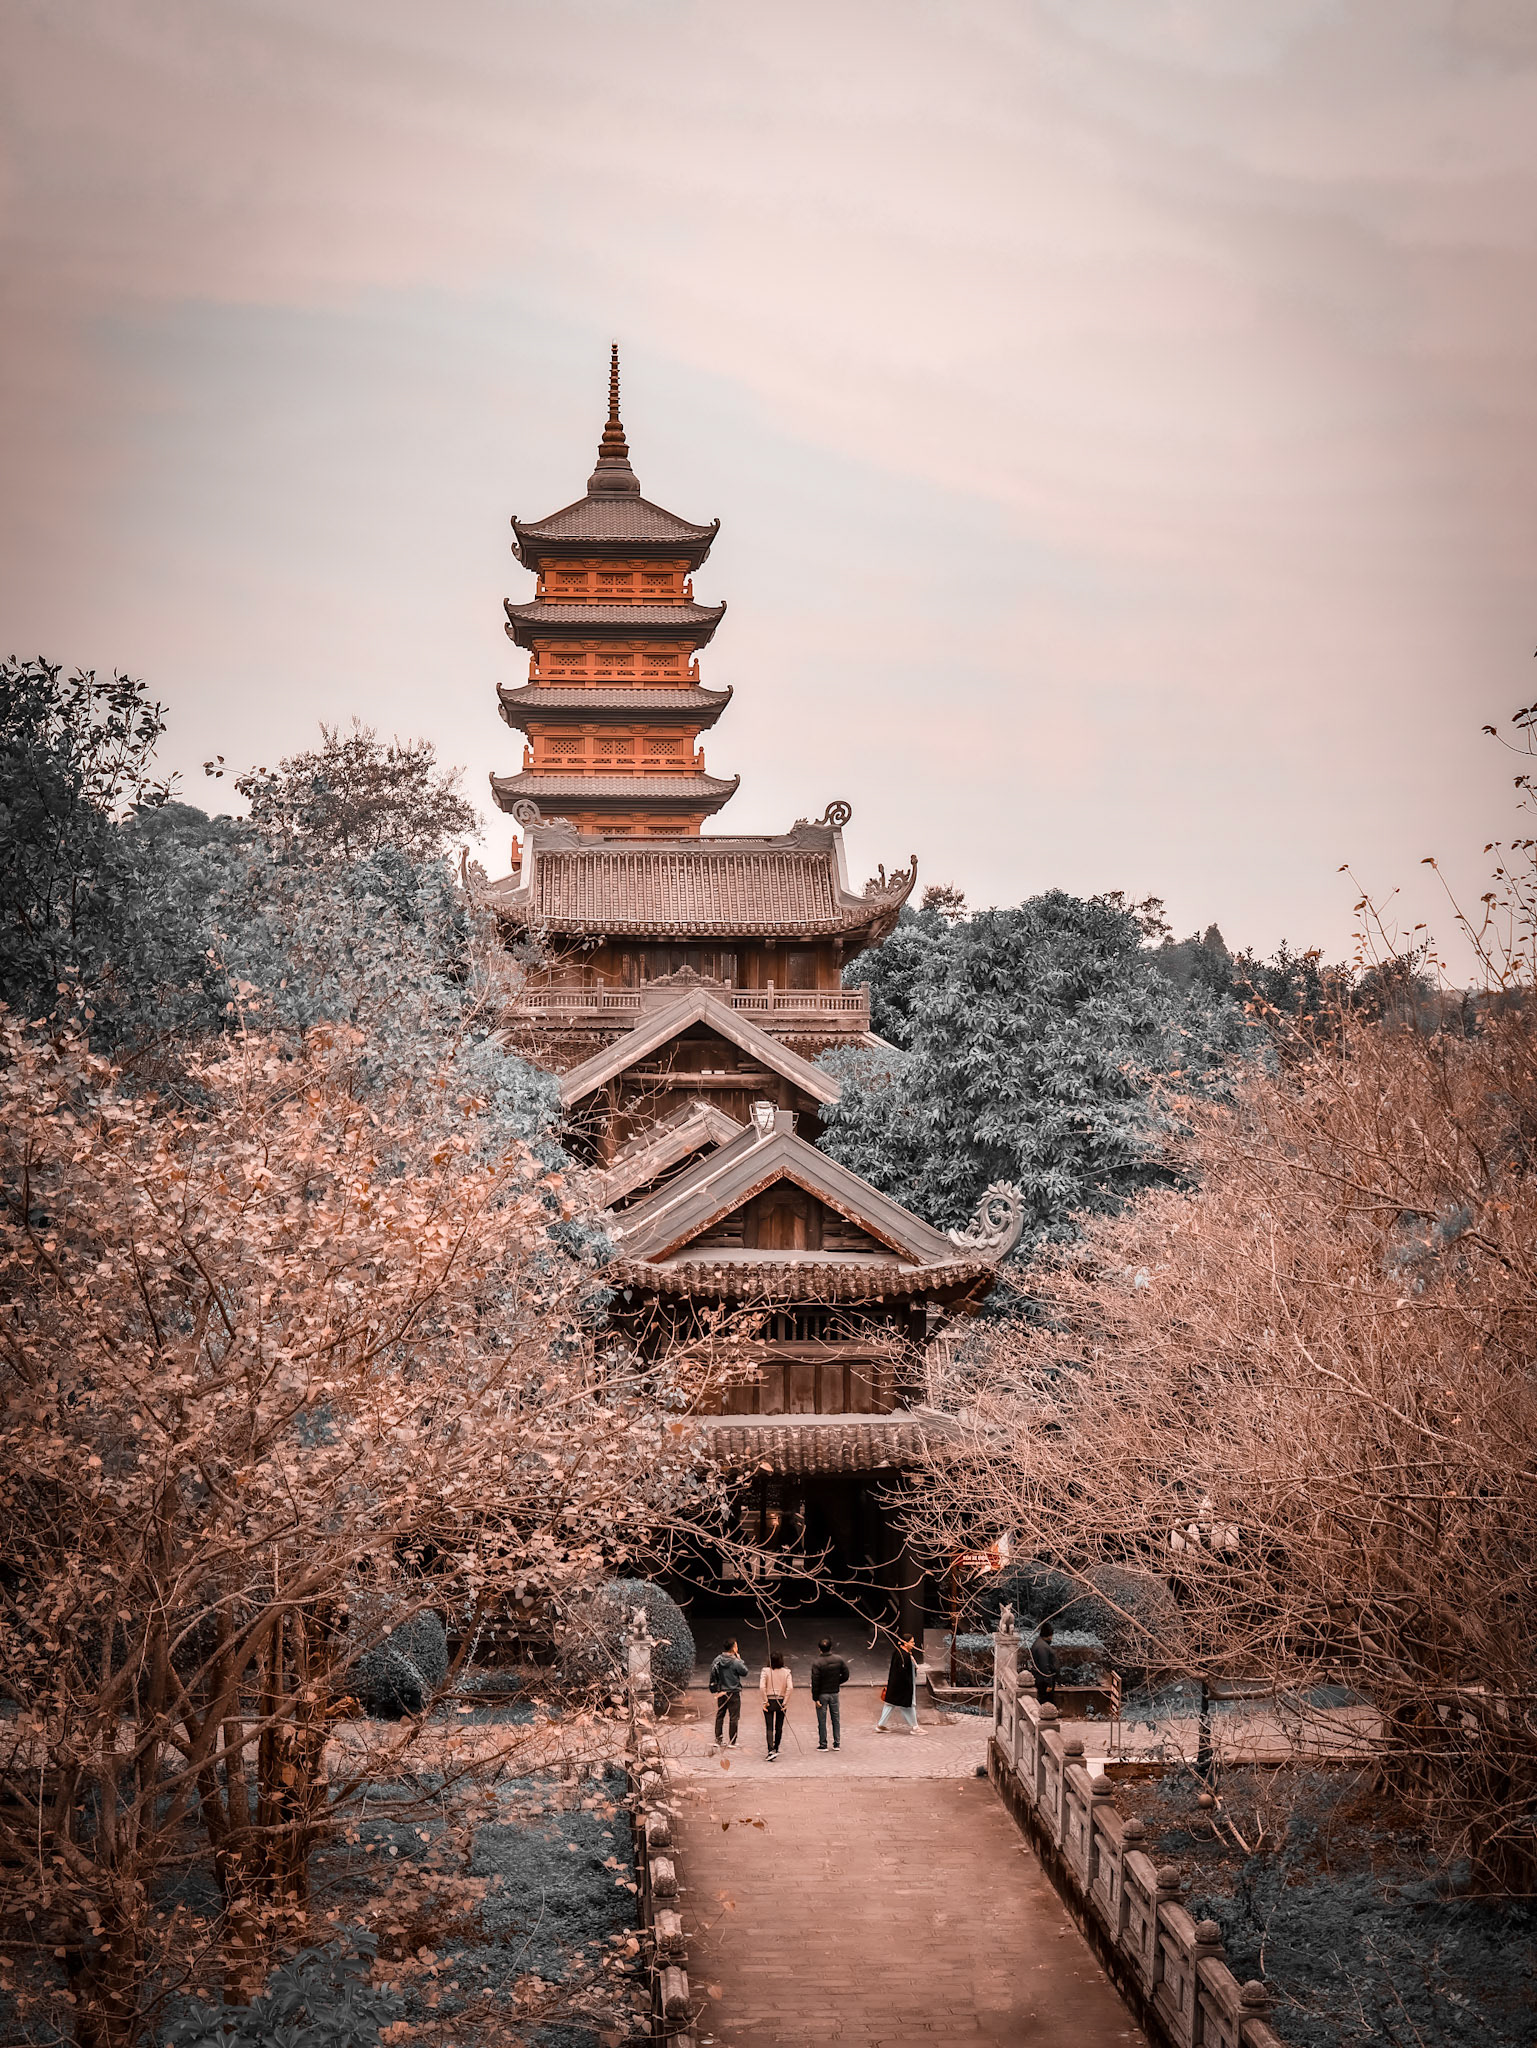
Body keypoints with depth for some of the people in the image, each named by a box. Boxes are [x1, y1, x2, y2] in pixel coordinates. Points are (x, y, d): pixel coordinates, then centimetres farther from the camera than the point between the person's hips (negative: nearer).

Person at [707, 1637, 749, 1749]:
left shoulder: (717, 1660, 0)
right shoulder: (736, 1662, -16)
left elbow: (713, 1675, 6)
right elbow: (745, 1672, -2)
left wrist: (714, 1689, 15)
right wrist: (740, 1659, 2)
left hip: (721, 1693, 5)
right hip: (734, 1693, -5)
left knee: (719, 1716, 13)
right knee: (734, 1717, 4)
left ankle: (717, 1740, 11)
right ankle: (732, 1742, 5)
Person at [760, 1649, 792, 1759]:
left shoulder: (765, 1671, -6)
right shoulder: (786, 1672, -3)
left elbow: (762, 1687, -15)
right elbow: (790, 1687, -12)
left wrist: (765, 1701, -8)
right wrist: (785, 1702, -5)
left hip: (769, 1701, -2)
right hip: (781, 1701, 2)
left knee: (769, 1728, -1)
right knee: (779, 1727, 16)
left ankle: (771, 1751, -15)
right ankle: (776, 1749, 28)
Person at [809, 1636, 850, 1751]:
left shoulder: (817, 1663, -15)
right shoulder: (839, 1660, -5)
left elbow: (815, 1682, -15)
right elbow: (845, 1675, 2)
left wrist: (815, 1698, -10)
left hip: (822, 1694, -3)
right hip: (834, 1693, 3)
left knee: (822, 1720, 6)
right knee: (835, 1719, 14)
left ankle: (823, 1744, 9)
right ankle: (837, 1743, 17)